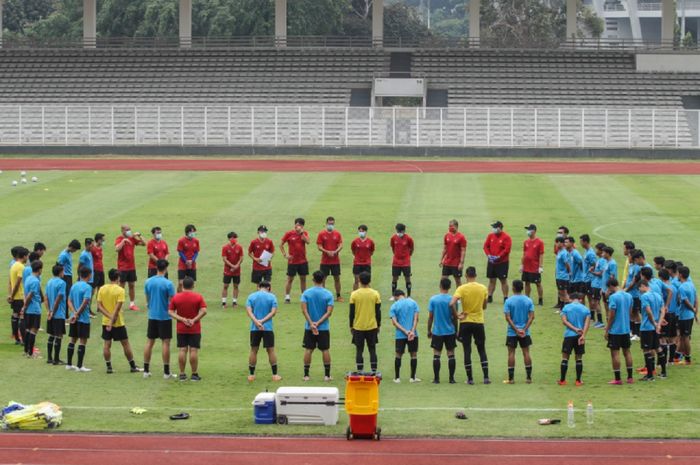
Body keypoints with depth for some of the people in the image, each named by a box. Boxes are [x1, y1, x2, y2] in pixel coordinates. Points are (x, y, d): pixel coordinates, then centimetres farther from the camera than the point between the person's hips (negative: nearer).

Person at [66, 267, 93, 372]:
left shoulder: (74, 286, 9)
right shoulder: (87, 287, -12)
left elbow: (69, 301, 6)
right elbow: (85, 303, -20)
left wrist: (74, 313, -6)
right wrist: (77, 314, -13)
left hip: (74, 318, 7)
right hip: (84, 318, -7)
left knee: (73, 340, 15)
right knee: (83, 341, -1)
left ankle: (69, 364, 19)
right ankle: (79, 366, -1)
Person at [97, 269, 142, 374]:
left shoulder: (102, 289, 1)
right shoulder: (120, 290, -13)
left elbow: (99, 306, -4)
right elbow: (118, 308, -19)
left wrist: (109, 317, -10)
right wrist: (113, 321, -17)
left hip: (106, 322, 4)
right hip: (118, 323, -4)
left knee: (107, 344, 8)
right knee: (125, 344, 6)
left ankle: (109, 367, 8)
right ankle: (133, 366, 14)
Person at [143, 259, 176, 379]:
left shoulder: (148, 282, 1)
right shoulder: (168, 284, -14)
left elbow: (147, 300, 10)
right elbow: (172, 302, -11)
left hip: (152, 316, 4)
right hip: (165, 316, -4)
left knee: (149, 342, 10)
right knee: (165, 343, 1)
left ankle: (146, 370, 13)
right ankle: (166, 372, 3)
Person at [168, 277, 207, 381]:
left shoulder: (176, 297, -1)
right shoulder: (198, 297, -7)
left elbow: (170, 312, -6)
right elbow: (204, 311, -15)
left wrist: (182, 319, -10)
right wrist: (194, 320, -12)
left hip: (181, 329, 2)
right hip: (195, 329, -2)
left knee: (182, 350, 5)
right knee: (193, 350, 0)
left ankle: (182, 374, 7)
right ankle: (194, 374, 2)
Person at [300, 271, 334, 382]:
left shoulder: (306, 293, -4)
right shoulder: (328, 294, -6)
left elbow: (304, 310, -11)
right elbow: (329, 312, -12)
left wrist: (311, 323, -12)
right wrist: (318, 323, -12)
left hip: (309, 327, 1)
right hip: (324, 327, -1)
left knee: (308, 350, 7)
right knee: (325, 350, 6)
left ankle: (306, 375, 9)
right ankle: (327, 375, 8)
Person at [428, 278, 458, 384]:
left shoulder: (433, 299, -5)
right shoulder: (452, 300, -6)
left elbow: (430, 317, -2)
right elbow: (455, 317, 0)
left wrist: (429, 330, 9)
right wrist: (456, 330, 13)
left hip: (437, 331, 0)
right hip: (450, 331, 0)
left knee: (436, 355, 5)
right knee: (451, 355, 7)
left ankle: (436, 378, 4)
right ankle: (451, 378, 6)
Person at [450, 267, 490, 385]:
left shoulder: (462, 288, -10)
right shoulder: (483, 288, -1)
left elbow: (452, 303, -22)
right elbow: (484, 306, 9)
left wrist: (457, 315, -10)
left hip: (465, 322, -2)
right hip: (479, 322, 2)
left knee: (467, 351, 5)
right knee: (482, 350, 11)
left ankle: (470, 378, 5)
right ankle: (486, 377, 5)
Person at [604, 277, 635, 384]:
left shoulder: (613, 297, -15)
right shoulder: (629, 296, 6)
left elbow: (611, 315, -15)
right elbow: (630, 311, 13)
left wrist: (607, 330, -9)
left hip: (615, 330, -7)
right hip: (626, 329, 7)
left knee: (615, 353, -1)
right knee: (627, 352, 13)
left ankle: (617, 379, -1)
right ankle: (630, 377, 16)